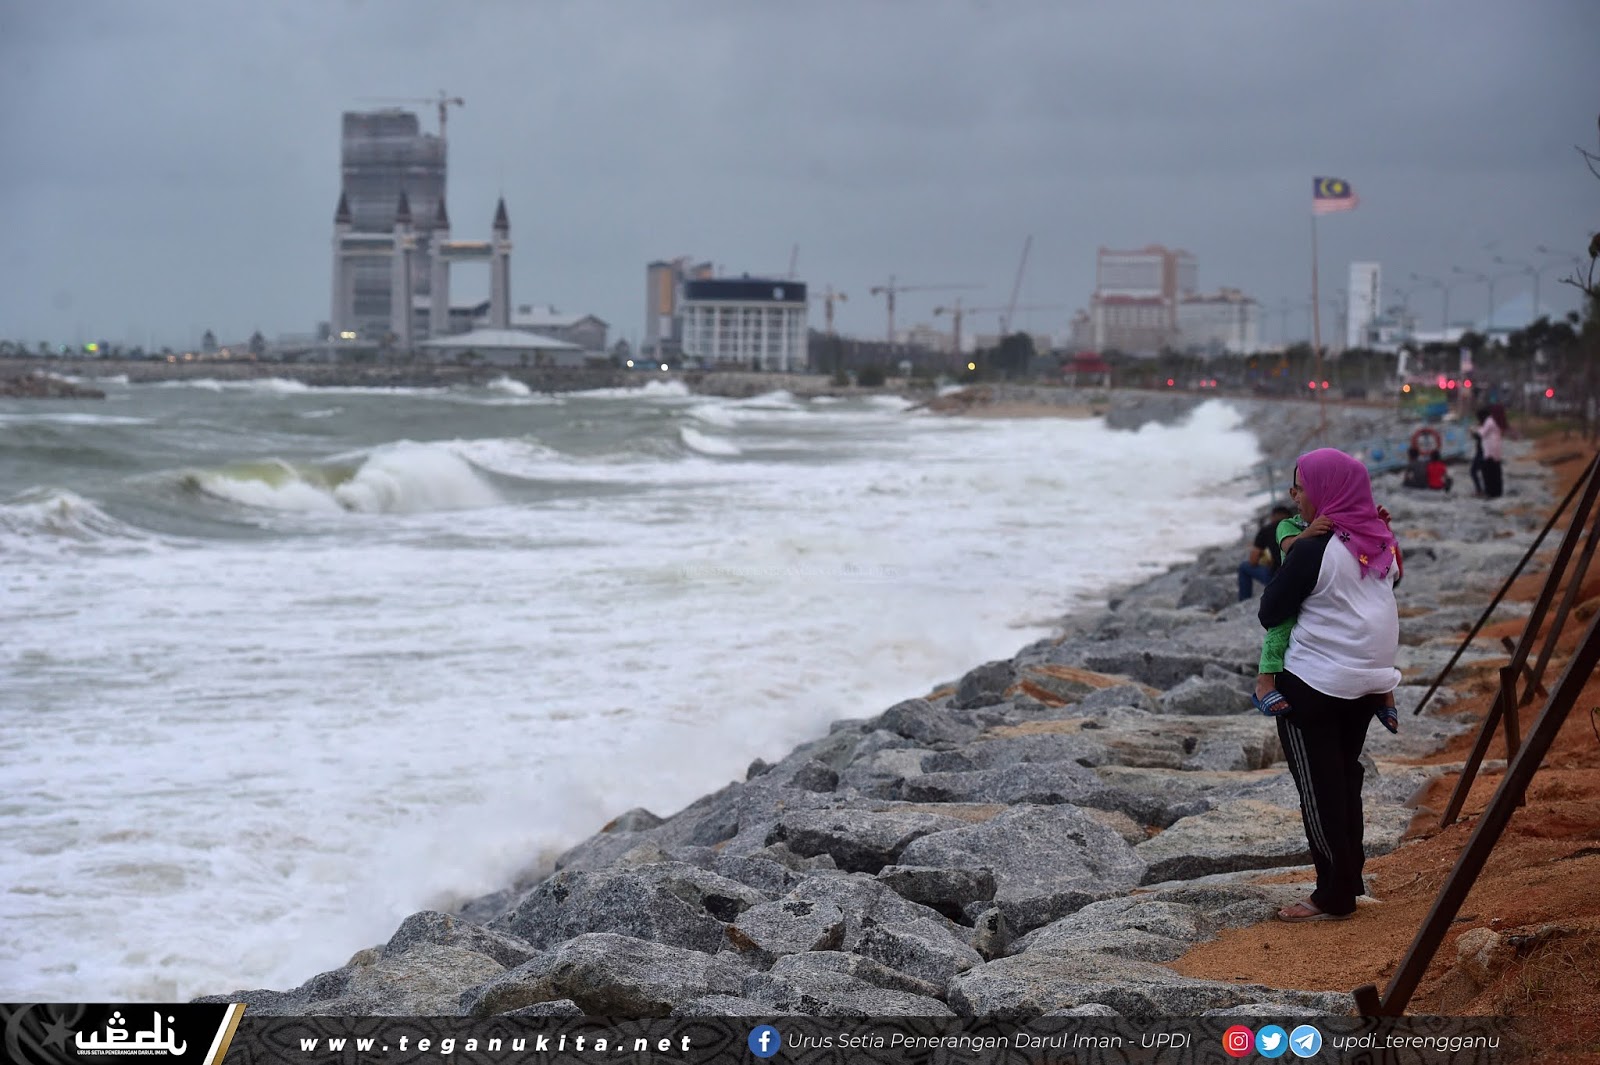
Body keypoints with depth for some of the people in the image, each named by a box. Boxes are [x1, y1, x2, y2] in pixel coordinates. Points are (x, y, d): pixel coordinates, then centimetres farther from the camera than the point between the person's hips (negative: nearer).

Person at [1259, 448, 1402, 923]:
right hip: (1369, 682, 7)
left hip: (1313, 686, -7)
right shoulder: (1383, 545, 2)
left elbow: (1270, 613, -11)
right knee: (1345, 780, 18)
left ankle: (1334, 897, 1)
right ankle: (1349, 880, 22)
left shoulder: (1313, 550, -19)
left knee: (1318, 789, 0)